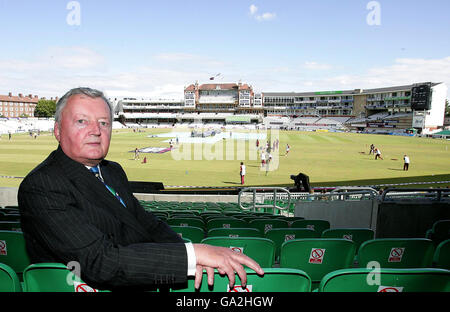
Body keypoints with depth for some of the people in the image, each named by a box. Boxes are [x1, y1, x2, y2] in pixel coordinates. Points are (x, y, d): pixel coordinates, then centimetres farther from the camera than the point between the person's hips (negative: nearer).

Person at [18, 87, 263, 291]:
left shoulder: (113, 171, 10)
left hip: (153, 285, 7)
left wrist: (193, 258, -12)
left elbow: (150, 225, 8)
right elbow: (99, 262, -26)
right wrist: (193, 254, -28)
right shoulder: (40, 186, -16)